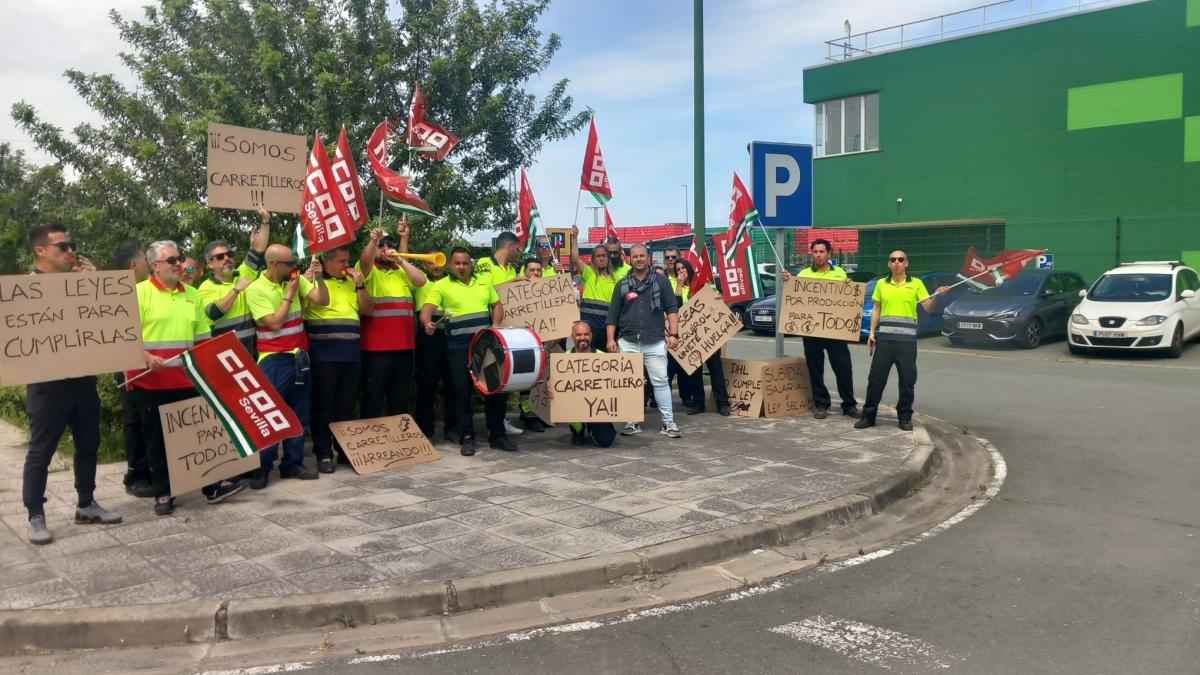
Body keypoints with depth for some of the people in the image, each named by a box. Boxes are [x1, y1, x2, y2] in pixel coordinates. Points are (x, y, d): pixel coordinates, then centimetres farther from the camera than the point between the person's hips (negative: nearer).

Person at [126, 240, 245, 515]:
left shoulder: (192, 294, 12)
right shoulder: (140, 292, -4)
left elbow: (202, 336, 15)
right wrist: (145, 357, -23)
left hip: (186, 379, 4)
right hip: (150, 380, -4)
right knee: (157, 438, 6)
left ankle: (212, 487, 15)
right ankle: (163, 494, 15)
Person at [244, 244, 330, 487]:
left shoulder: (296, 280, 4)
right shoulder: (256, 289, -11)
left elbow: (323, 300, -1)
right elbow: (274, 323, -16)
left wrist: (319, 278, -15)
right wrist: (289, 294, -12)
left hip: (299, 356, 6)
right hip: (274, 359, -6)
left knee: (299, 413, 9)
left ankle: (292, 463, 19)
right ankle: (262, 467, 6)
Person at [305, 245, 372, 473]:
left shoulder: (352, 281, 17)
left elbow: (368, 310, 11)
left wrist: (359, 284, 3)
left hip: (351, 354, 5)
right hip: (323, 355, -5)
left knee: (347, 405, 11)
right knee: (324, 405, 0)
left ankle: (346, 450, 21)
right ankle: (323, 454, 7)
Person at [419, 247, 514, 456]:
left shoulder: (484, 282, 12)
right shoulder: (442, 286, 0)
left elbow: (497, 305, 18)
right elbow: (426, 310, -12)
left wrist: (496, 323, -1)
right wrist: (427, 323, -34)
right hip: (459, 347, -3)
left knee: (495, 387, 5)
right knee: (462, 391, -1)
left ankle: (497, 435, 15)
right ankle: (467, 438, 9)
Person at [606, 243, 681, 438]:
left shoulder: (661, 281, 6)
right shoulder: (622, 285, 11)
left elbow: (672, 309, 4)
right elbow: (613, 314, 10)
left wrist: (673, 334, -6)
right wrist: (611, 339, 2)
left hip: (655, 342, -2)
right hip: (627, 342, 2)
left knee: (660, 381, -3)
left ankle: (668, 422, 2)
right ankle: (633, 422, 13)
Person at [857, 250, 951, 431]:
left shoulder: (916, 284, 4)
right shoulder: (881, 284, 10)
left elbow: (928, 307, 0)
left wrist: (937, 295, -20)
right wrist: (871, 332, 6)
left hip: (907, 338, -1)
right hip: (884, 337, 1)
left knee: (907, 379, 2)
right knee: (876, 377, 1)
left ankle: (905, 417, 14)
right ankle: (868, 415, 9)